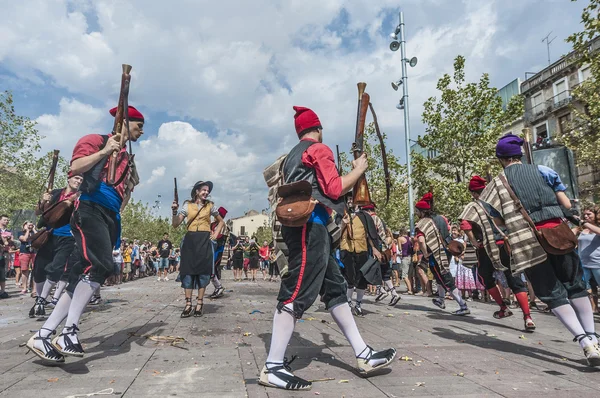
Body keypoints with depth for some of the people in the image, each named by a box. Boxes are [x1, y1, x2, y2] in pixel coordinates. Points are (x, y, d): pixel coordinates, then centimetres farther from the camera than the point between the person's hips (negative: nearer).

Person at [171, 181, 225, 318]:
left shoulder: (210, 206, 8)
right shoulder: (187, 205, 6)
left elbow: (221, 222, 19)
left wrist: (215, 234, 5)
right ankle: (188, 304, 3)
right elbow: (175, 224, 2)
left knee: (203, 272, -1)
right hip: (190, 240, 0)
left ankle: (199, 304, 5)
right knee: (188, 271, -2)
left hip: (204, 241, 0)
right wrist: (175, 211, -14)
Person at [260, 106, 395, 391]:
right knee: (298, 292, -12)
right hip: (310, 225, -10)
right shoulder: (319, 149, -3)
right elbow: (334, 189, -10)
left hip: (304, 225, 10)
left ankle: (363, 355, 14)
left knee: (335, 288, 9)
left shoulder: (293, 155, 25)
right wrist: (358, 170, 3)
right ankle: (273, 368, -8)